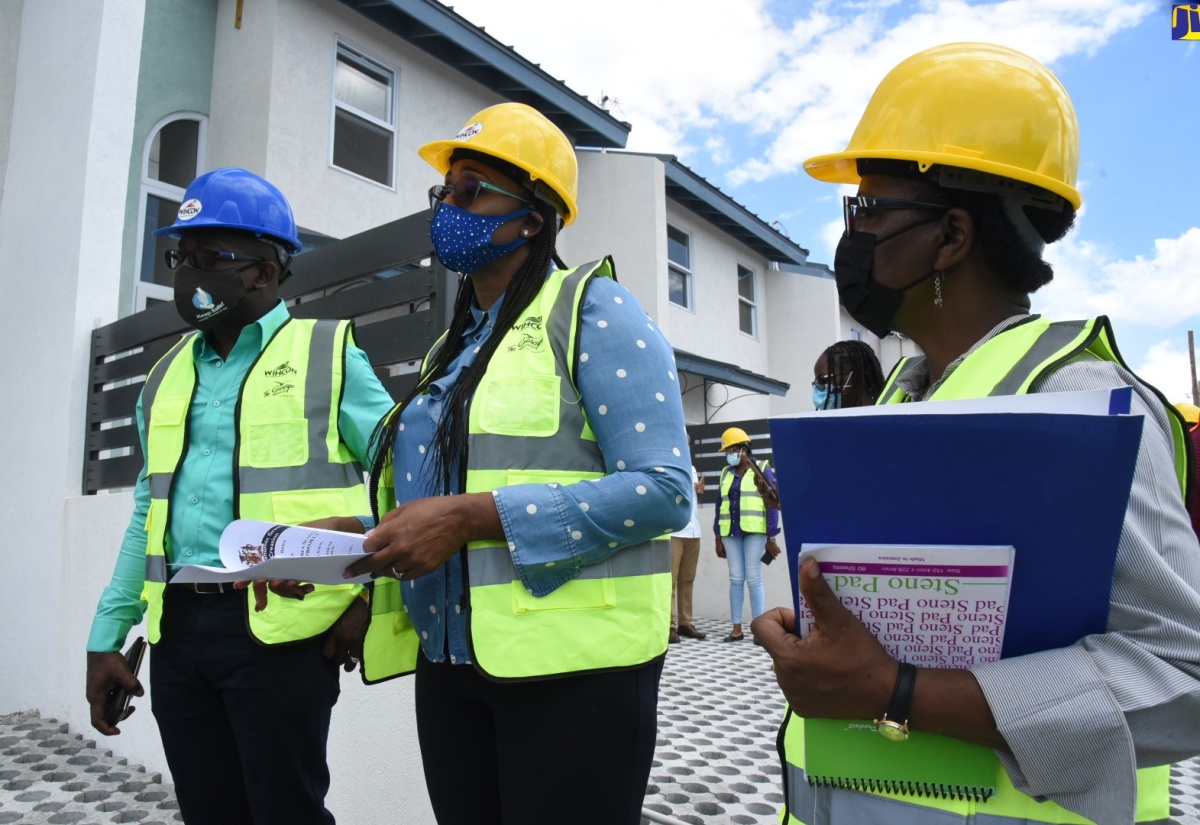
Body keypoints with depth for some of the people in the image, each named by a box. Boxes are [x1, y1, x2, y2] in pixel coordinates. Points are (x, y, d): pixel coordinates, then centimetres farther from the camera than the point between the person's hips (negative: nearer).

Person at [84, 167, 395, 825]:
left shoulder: (329, 357, -2)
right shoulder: (168, 375, 15)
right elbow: (148, 515, 18)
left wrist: (370, 593, -12)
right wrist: (107, 636, 14)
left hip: (279, 626, -6)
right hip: (179, 625, 6)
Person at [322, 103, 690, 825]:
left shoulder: (592, 310, -8)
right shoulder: (454, 347, 16)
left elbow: (663, 488, -19)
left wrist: (471, 517, -22)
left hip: (570, 665, -7)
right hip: (450, 663, 7)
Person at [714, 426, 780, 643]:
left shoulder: (762, 470, 0)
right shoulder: (726, 473, 14)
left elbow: (772, 504, -3)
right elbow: (720, 506, 15)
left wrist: (771, 538, -8)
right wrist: (718, 538, 11)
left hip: (754, 531, -4)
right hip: (731, 532, 4)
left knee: (753, 578, -3)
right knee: (735, 578, 5)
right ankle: (736, 628, 11)